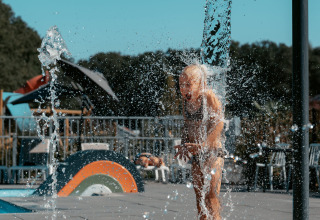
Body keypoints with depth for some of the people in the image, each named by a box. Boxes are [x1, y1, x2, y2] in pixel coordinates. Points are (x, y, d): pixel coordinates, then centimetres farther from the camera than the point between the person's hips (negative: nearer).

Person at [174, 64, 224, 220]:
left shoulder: (209, 97, -14)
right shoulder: (186, 99, 5)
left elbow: (218, 124, -18)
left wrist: (204, 144, -27)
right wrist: (184, 145, 1)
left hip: (212, 152, -7)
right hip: (197, 154, 7)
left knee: (211, 195, -13)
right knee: (199, 197, 10)